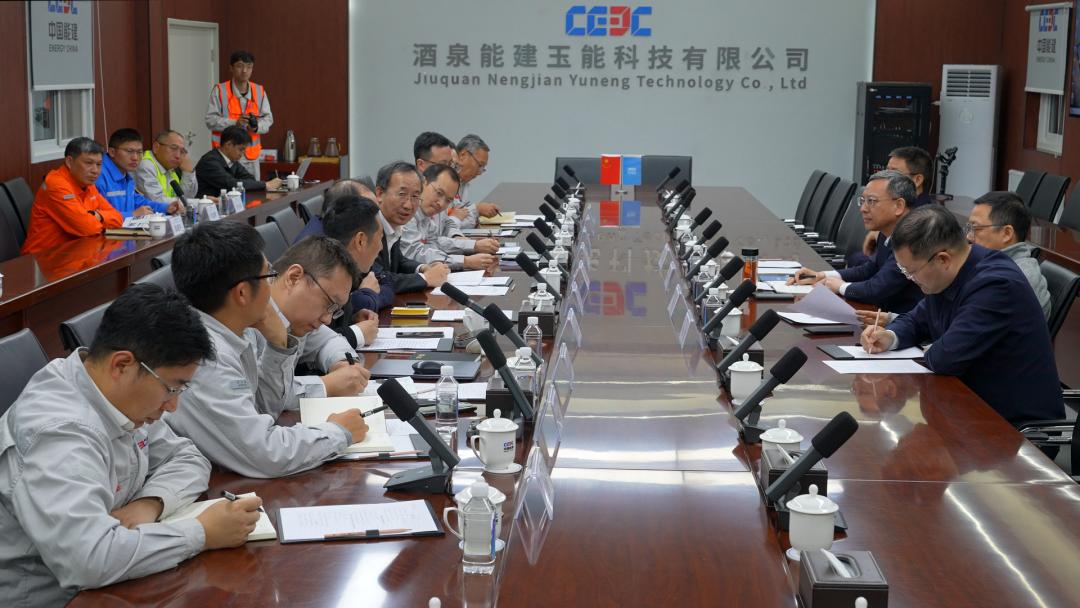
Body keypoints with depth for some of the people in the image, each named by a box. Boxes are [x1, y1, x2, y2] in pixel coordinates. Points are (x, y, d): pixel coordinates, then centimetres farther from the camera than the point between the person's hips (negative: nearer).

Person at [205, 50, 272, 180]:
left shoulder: (260, 91, 8)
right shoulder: (219, 90, -3)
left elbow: (268, 118, 8)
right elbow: (210, 121, -7)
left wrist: (257, 126, -14)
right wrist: (235, 123, -21)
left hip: (251, 155, 4)